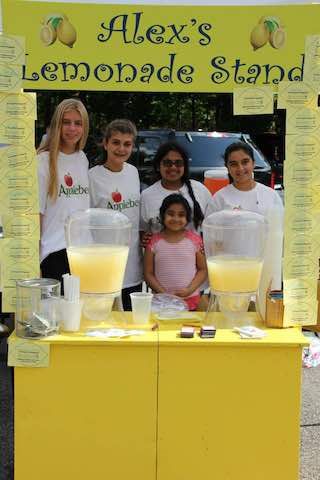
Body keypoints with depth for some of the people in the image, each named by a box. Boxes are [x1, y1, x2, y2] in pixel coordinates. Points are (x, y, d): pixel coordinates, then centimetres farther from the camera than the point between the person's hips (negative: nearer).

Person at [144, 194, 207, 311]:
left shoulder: (195, 239, -1)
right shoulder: (154, 241, -2)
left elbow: (203, 269, 2)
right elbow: (148, 273, 0)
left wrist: (189, 290, -11)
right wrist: (163, 293, -11)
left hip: (190, 301, 0)